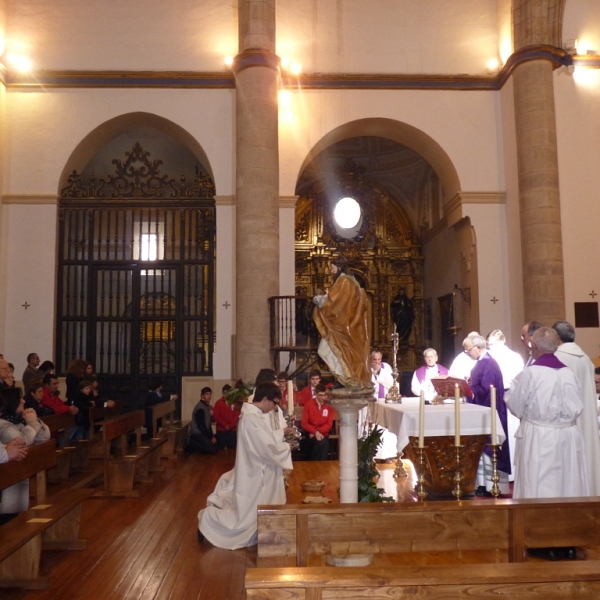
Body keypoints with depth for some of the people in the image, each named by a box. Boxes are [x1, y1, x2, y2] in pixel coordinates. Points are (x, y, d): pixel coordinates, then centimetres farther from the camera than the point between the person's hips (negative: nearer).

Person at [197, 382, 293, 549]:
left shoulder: (252, 414, 5)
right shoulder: (253, 419, -28)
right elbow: (270, 449, -26)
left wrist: (282, 433, 11)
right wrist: (288, 447, -10)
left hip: (256, 471, 10)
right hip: (254, 474, -10)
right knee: (245, 515, 5)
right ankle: (208, 519, 17)